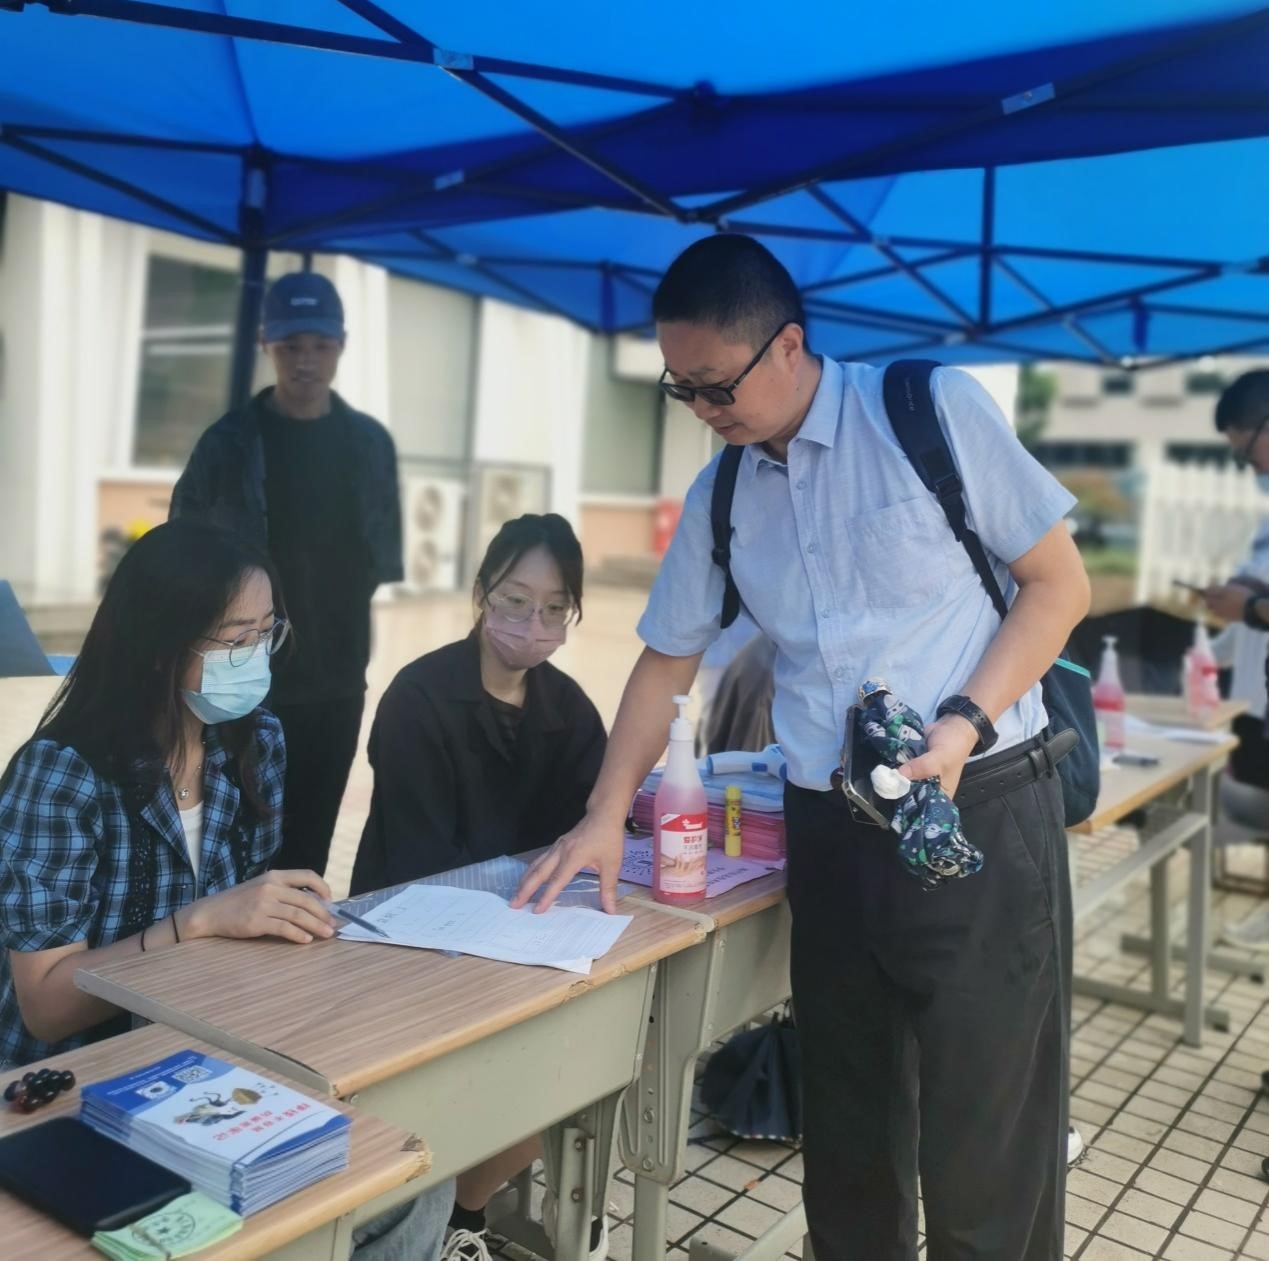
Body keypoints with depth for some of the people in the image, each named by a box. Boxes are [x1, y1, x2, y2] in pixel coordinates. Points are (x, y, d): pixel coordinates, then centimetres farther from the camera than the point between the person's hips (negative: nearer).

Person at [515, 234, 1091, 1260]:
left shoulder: (933, 410, -7)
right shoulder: (719, 497, 8)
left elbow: (1059, 584, -4)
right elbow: (668, 661, 14)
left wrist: (965, 723, -17)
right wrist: (607, 814, 7)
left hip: (980, 811, -4)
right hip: (829, 829, 5)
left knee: (986, 1148, 2)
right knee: (847, 1134, 15)